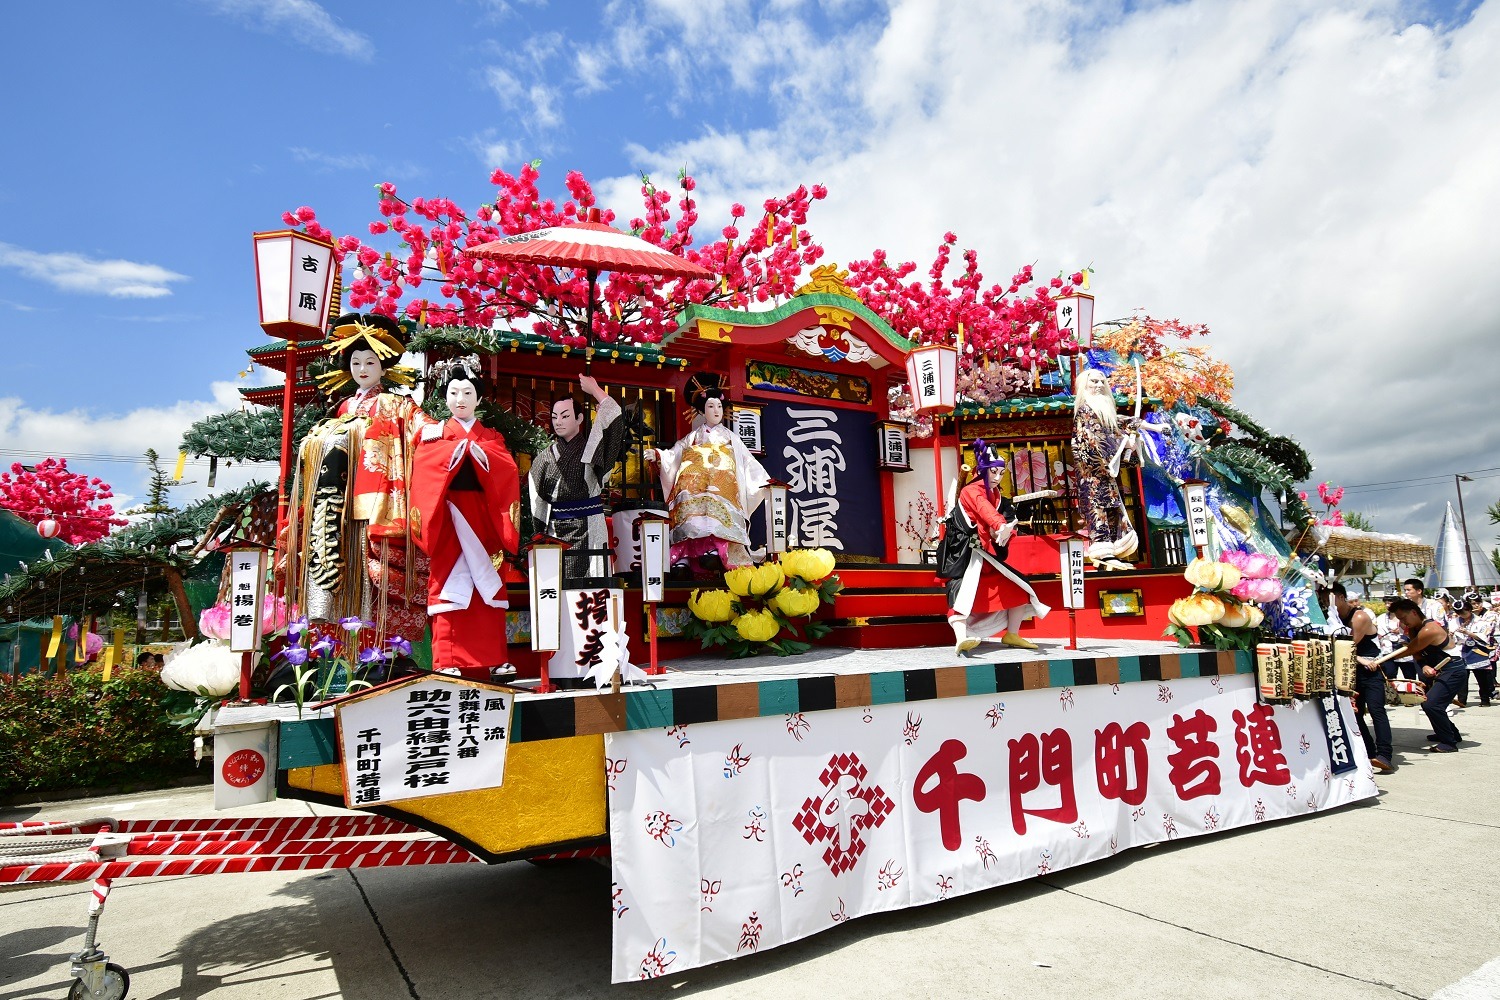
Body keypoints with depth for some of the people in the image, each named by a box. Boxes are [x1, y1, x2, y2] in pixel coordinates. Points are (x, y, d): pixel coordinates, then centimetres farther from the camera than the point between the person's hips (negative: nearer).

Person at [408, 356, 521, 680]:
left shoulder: (492, 437, 16)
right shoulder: (432, 434, 12)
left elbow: (509, 472, -1)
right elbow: (423, 469, -6)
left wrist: (479, 451, -15)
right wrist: (459, 448, -13)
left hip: (485, 518, 2)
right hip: (448, 517, -1)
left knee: (489, 589, 0)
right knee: (449, 587, -7)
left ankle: (493, 660, 5)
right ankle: (448, 662, -5)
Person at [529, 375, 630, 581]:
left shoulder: (590, 447, 2)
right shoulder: (545, 458, 10)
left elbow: (614, 421, -14)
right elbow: (538, 506, 13)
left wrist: (595, 390, -8)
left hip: (588, 531, -3)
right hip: (555, 532, 3)